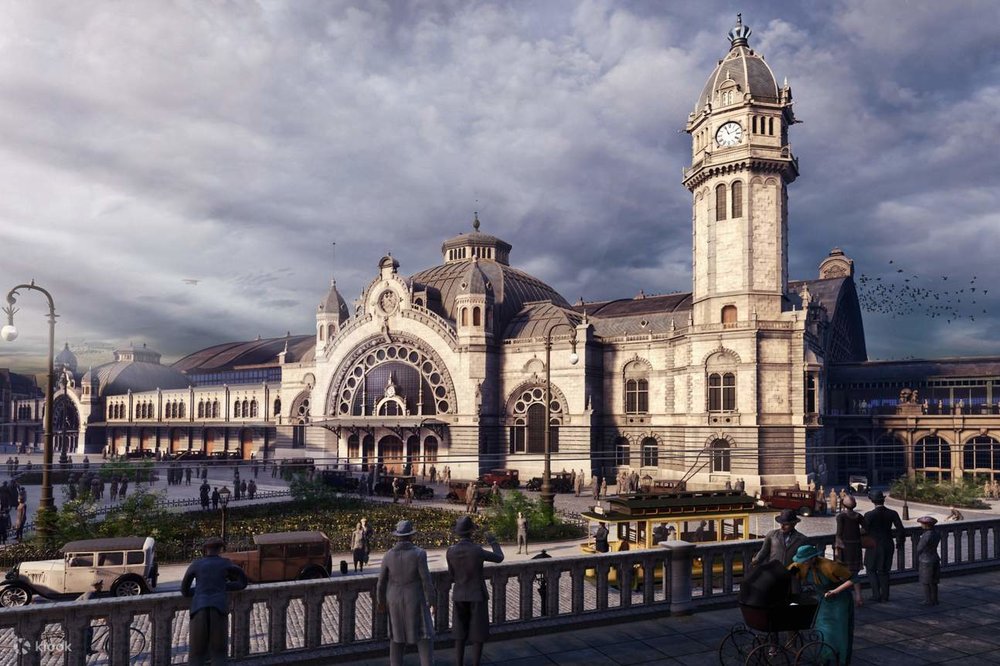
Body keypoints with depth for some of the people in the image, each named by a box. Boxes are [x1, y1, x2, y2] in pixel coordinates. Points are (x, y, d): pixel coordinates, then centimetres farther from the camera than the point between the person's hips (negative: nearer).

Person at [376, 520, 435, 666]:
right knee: (424, 637, 4)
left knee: (397, 636, 17)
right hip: (415, 600, -3)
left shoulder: (388, 556, -7)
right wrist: (431, 601, -5)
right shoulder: (418, 553, -18)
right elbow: (426, 580, -16)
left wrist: (381, 601, 15)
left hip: (395, 600, 3)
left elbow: (381, 582, 0)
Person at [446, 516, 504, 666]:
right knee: (478, 635, 9)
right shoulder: (478, 551, -23)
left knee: (460, 634, 15)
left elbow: (452, 575, 4)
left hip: (459, 595, 3)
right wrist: (493, 541, 10)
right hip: (478, 596, -3)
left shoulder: (450, 552, -11)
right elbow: (499, 558, -5)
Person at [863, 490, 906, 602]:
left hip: (874, 547, -4)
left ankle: (876, 594, 4)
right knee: (884, 571, 16)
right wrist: (899, 542, 12)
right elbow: (901, 530, -5)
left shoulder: (869, 515, -16)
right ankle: (885, 595, 17)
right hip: (888, 546, 4)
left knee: (871, 570, 12)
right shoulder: (892, 514, -5)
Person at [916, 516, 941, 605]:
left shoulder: (927, 536, -24)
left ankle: (928, 601, 9)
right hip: (935, 560, 8)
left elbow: (919, 548, -16)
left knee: (926, 582, 4)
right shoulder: (936, 533, 1)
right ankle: (934, 600, 23)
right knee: (933, 582, 16)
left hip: (926, 561, -8)